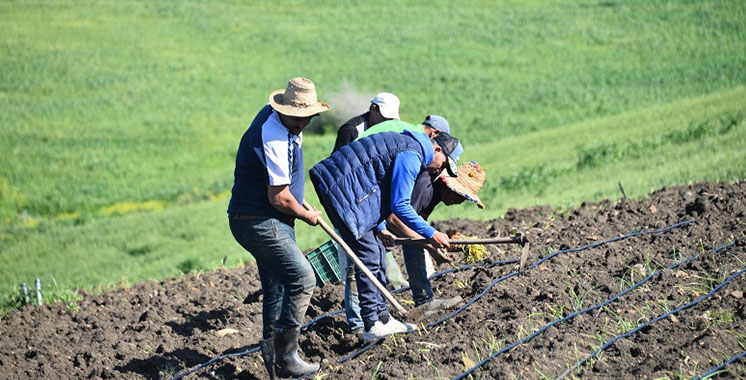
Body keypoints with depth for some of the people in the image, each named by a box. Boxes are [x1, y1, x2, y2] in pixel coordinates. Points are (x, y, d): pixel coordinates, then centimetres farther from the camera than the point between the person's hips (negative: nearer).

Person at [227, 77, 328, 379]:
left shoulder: (272, 114, 5)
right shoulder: (274, 141, -26)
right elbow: (278, 198, -21)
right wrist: (307, 216, -5)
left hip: (266, 223, 11)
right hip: (261, 224, -11)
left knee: (276, 287, 14)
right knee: (301, 279, -14)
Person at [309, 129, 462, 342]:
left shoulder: (408, 146, 22)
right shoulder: (411, 156, -12)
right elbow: (400, 205, -13)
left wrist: (380, 228, 32)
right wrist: (431, 234, -7)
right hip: (341, 186, -11)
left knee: (376, 252, 13)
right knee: (369, 255, -10)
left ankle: (382, 318, 17)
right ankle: (372, 326, -9)